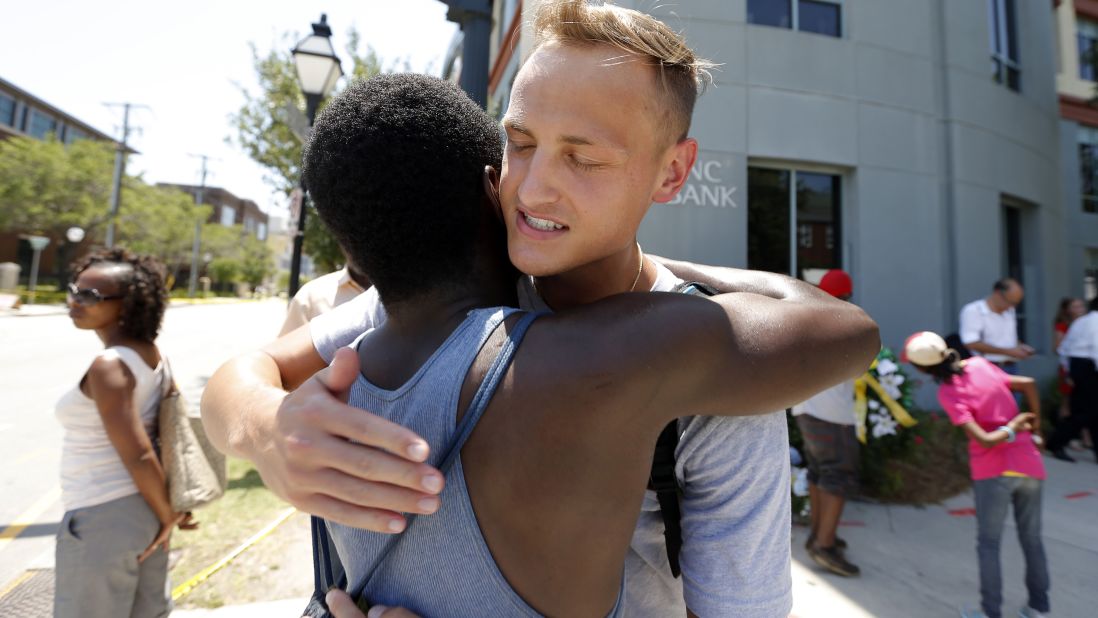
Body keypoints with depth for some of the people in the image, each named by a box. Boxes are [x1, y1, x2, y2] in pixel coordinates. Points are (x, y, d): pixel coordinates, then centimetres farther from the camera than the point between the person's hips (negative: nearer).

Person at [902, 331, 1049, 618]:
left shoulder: (947, 393, -14)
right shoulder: (979, 364, 1)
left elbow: (984, 440, -19)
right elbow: (1028, 384, 3)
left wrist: (1013, 427, -2)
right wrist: (1035, 426, 13)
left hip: (994, 471, -5)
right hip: (1029, 465, 6)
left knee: (988, 543, 10)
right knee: (1032, 539, 19)